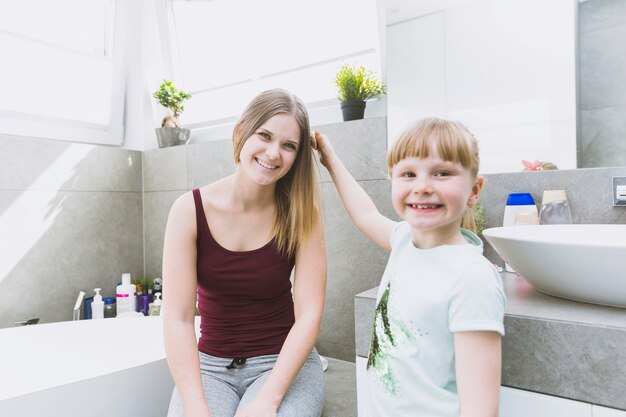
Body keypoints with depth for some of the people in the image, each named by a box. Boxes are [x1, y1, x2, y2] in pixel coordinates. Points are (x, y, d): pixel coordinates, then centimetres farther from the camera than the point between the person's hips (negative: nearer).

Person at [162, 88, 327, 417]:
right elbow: (178, 318, -14)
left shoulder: (302, 213, -10)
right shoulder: (190, 210, -10)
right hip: (210, 364, 1)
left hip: (284, 362, 0)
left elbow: (308, 314, -13)